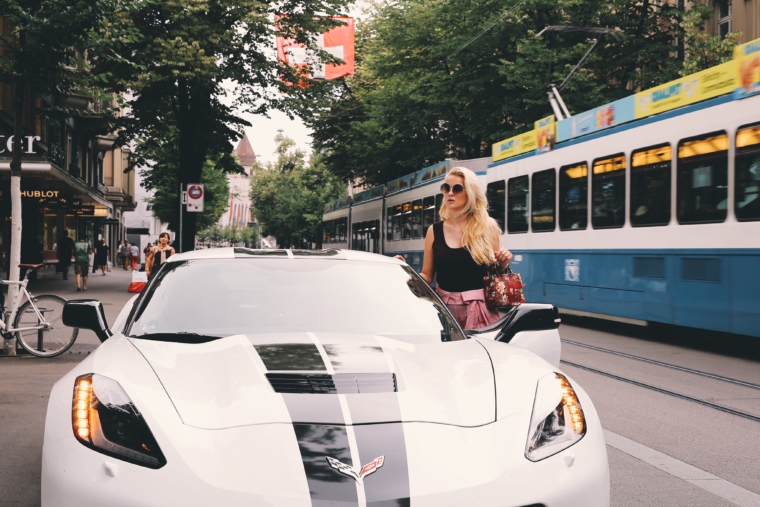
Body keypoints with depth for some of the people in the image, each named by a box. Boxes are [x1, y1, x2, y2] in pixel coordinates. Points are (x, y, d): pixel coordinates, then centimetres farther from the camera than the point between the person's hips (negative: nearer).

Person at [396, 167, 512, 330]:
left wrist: (503, 263, -8)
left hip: (478, 309, -1)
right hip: (445, 307, 1)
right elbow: (427, 277, 9)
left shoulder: (487, 228, 1)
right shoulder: (434, 231, 4)